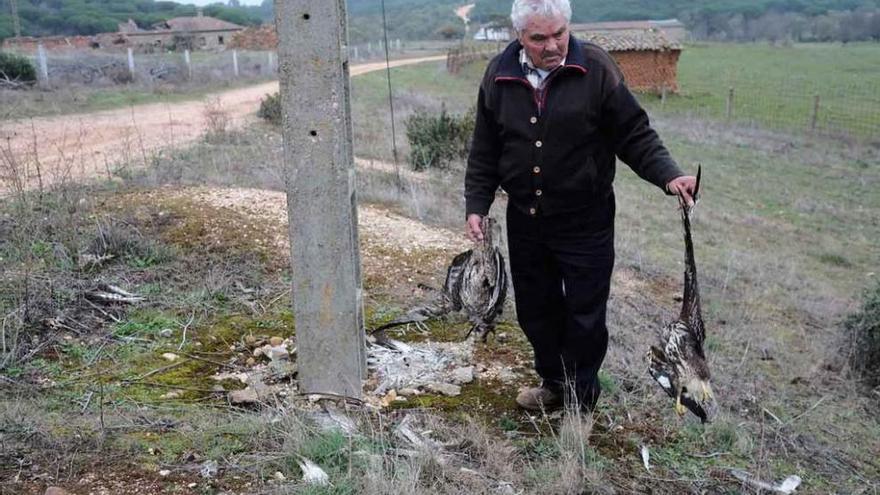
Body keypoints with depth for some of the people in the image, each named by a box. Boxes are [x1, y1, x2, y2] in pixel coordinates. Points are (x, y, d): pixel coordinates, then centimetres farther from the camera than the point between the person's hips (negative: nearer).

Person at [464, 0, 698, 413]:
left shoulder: (596, 68, -10)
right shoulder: (499, 76, 0)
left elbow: (635, 134, -8)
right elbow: (485, 150, 7)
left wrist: (668, 176, -22)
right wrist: (476, 205, 4)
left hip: (585, 222, -3)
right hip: (525, 220, 4)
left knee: (584, 313, 6)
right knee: (535, 309, 16)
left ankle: (581, 400, 25)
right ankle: (553, 382, 38)